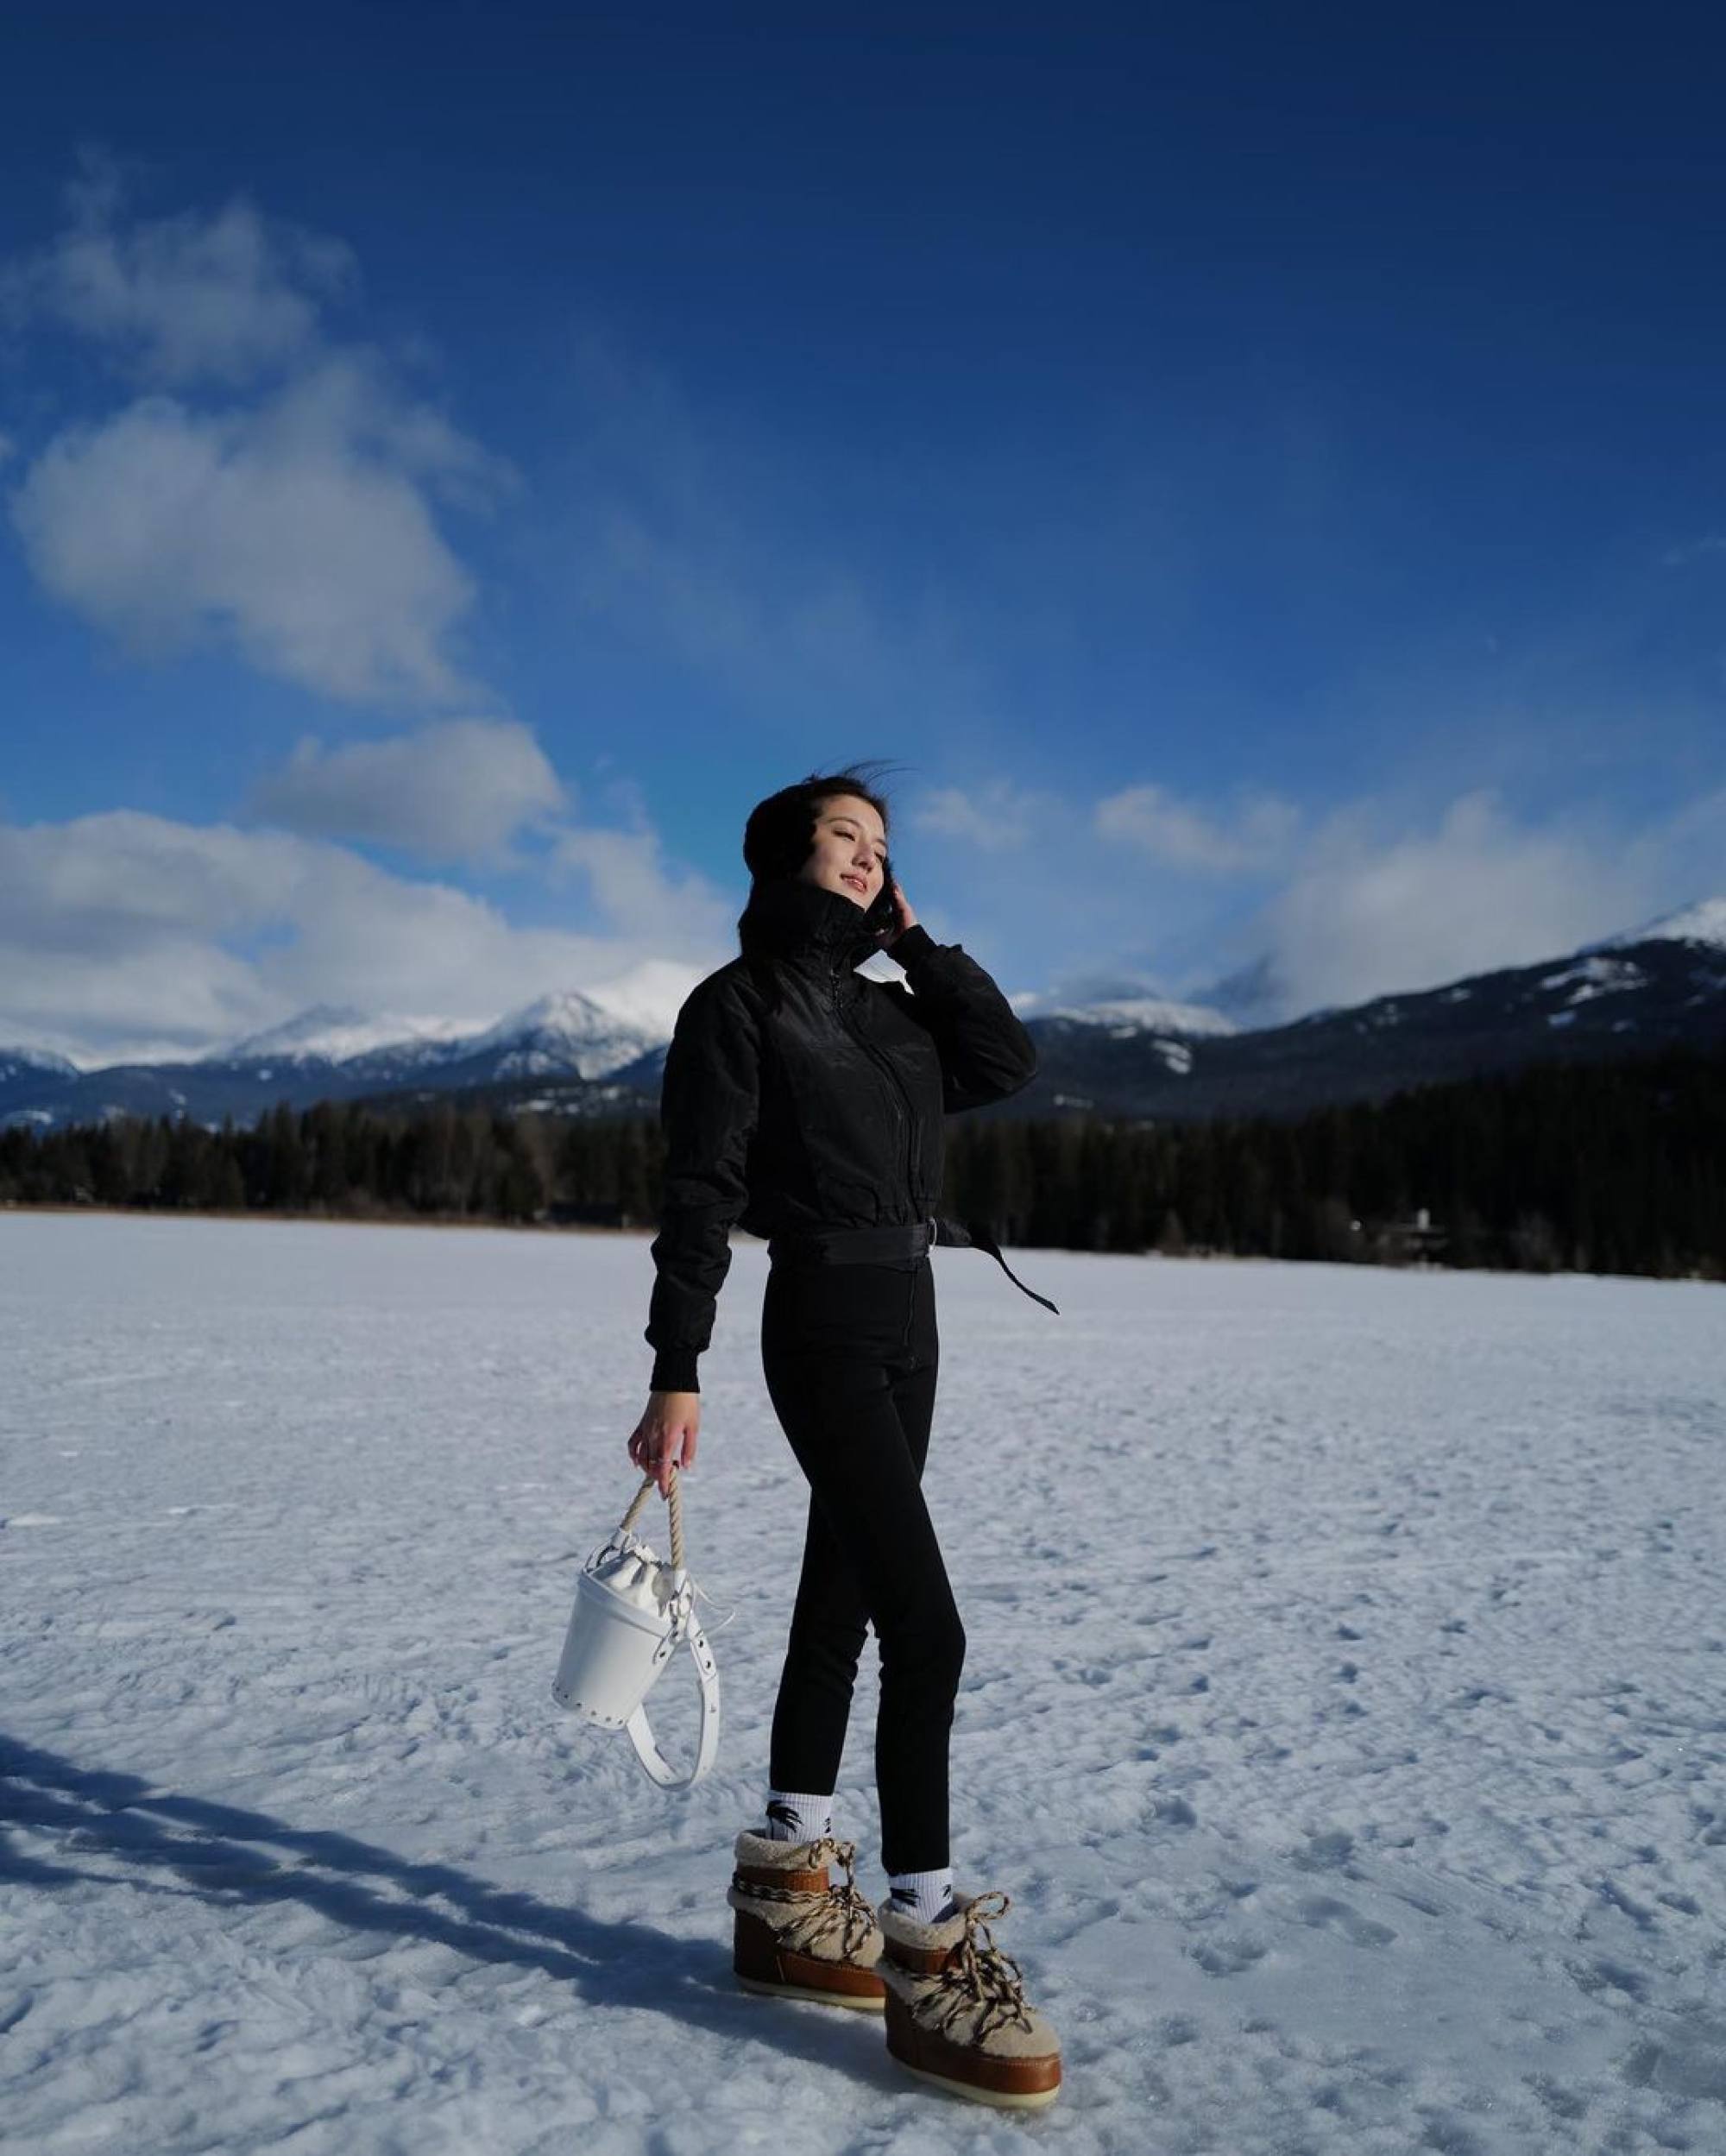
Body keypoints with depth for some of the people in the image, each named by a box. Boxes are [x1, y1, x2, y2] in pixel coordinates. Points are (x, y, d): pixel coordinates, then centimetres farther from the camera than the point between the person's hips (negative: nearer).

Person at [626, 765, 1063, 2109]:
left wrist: (916, 938, 4)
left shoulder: (893, 1006, 16)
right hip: (824, 1321, -8)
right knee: (926, 1627, -13)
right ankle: (929, 1952, -4)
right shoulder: (737, 1005, -5)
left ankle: (786, 1900, 25)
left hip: (910, 1320, 8)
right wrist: (677, 1375, -17)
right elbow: (699, 1196, -11)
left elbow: (1008, 1065, 3)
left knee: (842, 1606, 13)